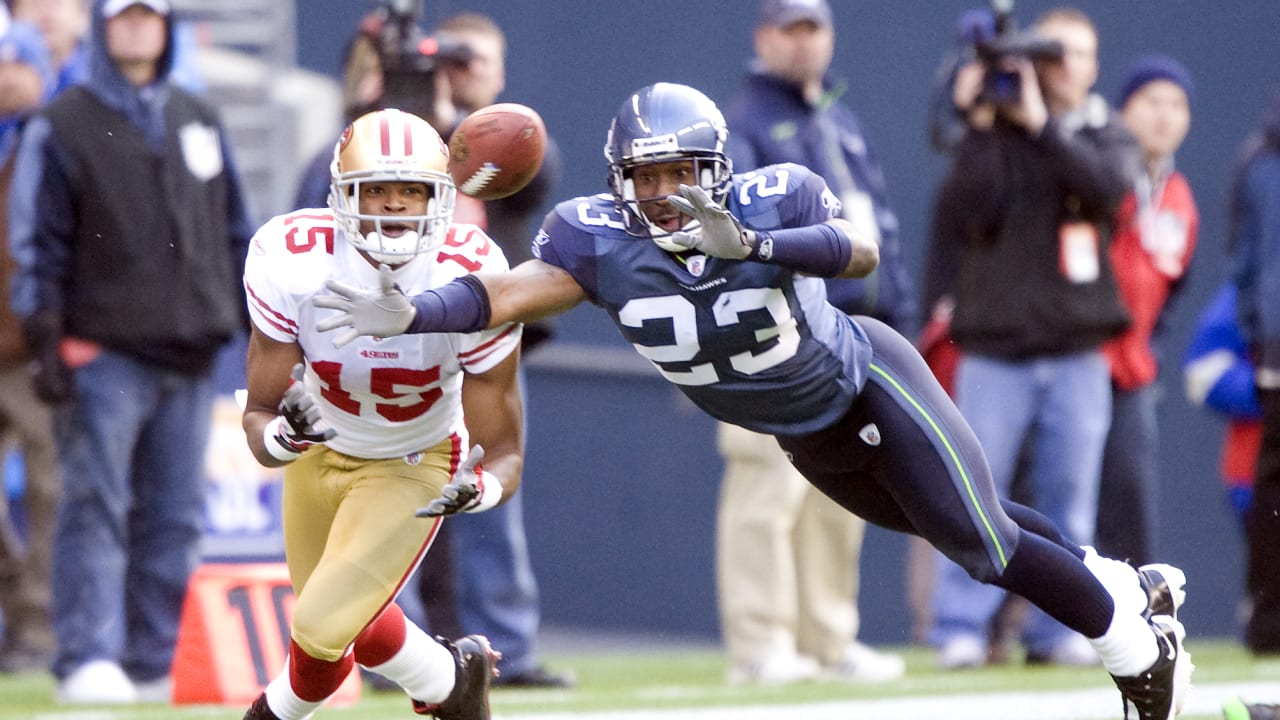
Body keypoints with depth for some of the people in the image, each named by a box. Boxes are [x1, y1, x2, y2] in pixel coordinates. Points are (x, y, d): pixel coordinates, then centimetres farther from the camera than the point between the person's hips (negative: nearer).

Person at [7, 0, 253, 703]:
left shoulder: (198, 122, 17)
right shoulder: (61, 127, 2)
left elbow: (235, 230, 21)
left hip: (189, 355, 5)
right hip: (105, 352, -5)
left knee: (175, 518, 4)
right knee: (96, 510, -11)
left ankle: (159, 661, 9)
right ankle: (87, 662, -13)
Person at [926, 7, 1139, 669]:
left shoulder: (1105, 136, 10)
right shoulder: (990, 137, 4)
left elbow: (1109, 186, -12)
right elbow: (955, 223, -9)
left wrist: (1041, 124, -16)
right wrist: (981, 129, -13)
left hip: (1079, 352, 2)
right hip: (995, 349, -2)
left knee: (1069, 498, 3)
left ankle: (1056, 630, 9)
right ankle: (960, 629, -3)